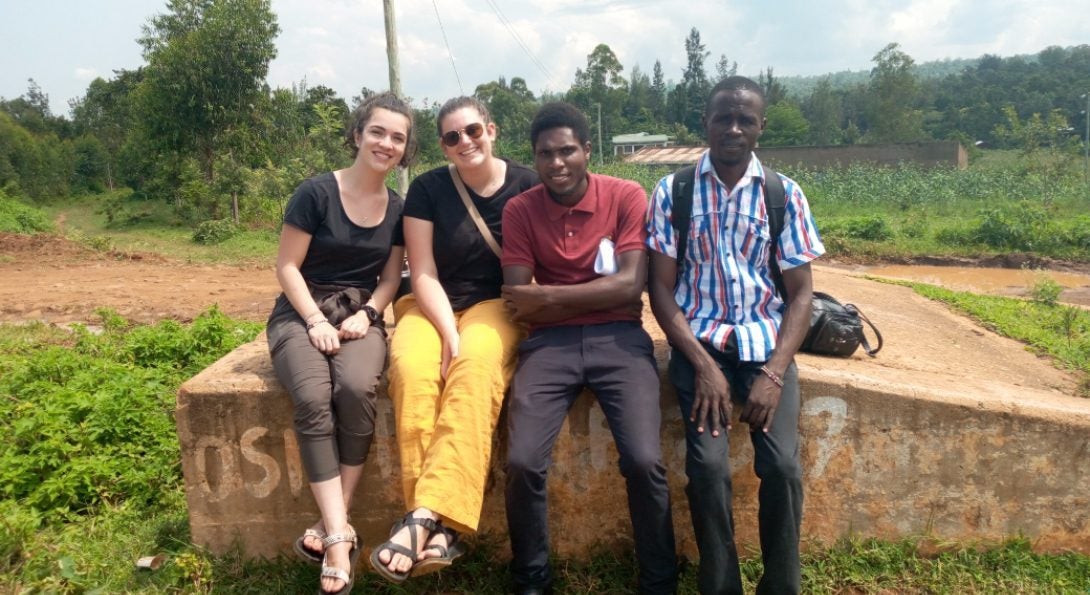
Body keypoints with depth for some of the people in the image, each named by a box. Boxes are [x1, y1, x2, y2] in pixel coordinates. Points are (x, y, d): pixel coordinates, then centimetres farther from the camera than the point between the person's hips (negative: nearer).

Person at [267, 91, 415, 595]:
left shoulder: (398, 208, 7)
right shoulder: (316, 192, -7)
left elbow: (391, 277, 9)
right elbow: (287, 266, -5)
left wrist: (366, 315, -8)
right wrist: (316, 320, -15)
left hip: (360, 315, 2)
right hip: (302, 313, -2)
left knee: (357, 389, -31)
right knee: (313, 400, -31)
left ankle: (332, 525, -19)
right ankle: (340, 536, -27)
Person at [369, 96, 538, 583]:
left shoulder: (527, 185, -2)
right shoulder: (427, 189, -1)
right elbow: (423, 274, -5)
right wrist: (449, 333, -21)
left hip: (497, 304, -1)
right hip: (433, 305, 1)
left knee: (476, 366, -35)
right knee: (410, 369, -32)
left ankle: (424, 516, -38)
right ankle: (440, 526, -32)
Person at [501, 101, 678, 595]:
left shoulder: (627, 197, 1)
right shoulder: (519, 210, 5)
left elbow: (631, 285, -9)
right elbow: (519, 302, -3)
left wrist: (550, 296, -9)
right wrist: (599, 293, -9)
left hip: (618, 337, -1)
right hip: (549, 341, 1)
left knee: (644, 461, -20)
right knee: (522, 462, -18)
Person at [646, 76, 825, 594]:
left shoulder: (785, 194, 3)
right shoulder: (672, 192, 0)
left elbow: (800, 291, 2)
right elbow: (661, 288, -2)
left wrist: (775, 373, -11)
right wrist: (703, 364, -13)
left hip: (767, 343, 1)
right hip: (698, 343, -1)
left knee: (782, 465, -17)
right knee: (708, 465, -20)